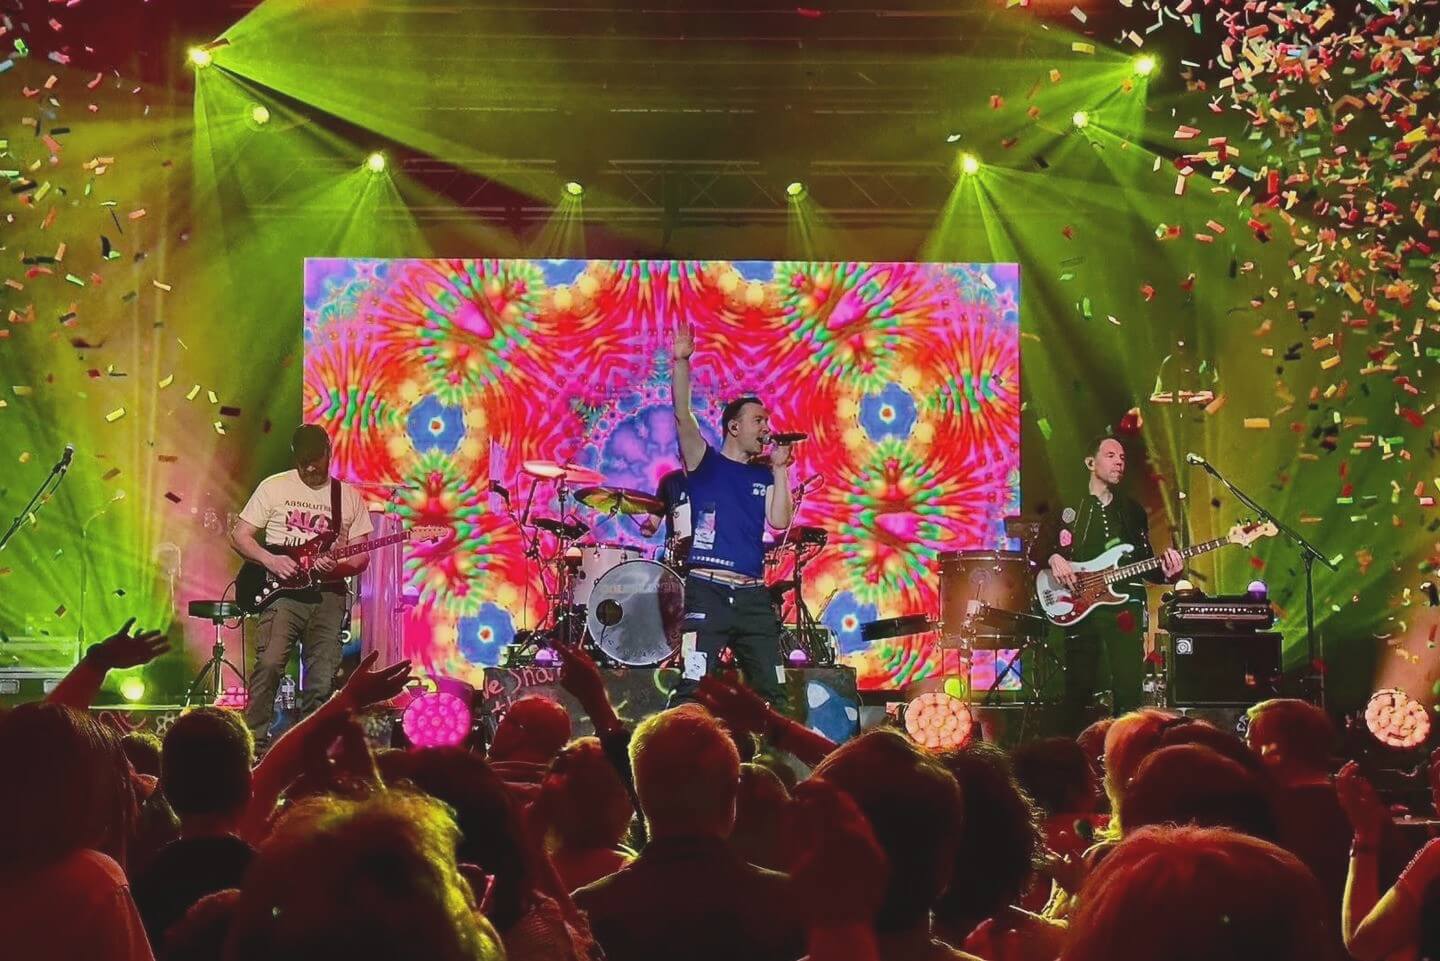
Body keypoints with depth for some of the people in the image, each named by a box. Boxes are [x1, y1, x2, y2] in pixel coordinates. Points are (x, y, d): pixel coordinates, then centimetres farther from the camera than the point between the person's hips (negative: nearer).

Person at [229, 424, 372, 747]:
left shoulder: (349, 497, 13)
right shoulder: (274, 487, 8)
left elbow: (361, 556, 11)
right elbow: (239, 536, 8)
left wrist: (337, 566, -11)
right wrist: (270, 561, -9)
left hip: (327, 595, 2)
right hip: (282, 591, -2)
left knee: (322, 681, -5)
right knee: (269, 663, -22)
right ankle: (255, 744, -16)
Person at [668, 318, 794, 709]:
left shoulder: (763, 477, 16)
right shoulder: (704, 463, 5)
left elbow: (780, 521, 1)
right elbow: (683, 415, -10)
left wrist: (779, 469, 0)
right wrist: (681, 361, -21)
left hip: (754, 595, 5)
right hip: (707, 591, -5)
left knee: (771, 691, 6)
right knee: (692, 687, -12)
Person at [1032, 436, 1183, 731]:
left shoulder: (1132, 511, 14)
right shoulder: (1068, 508, 8)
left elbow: (1146, 564, 14)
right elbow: (1037, 550, 7)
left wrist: (1165, 572, -6)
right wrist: (1053, 558, -14)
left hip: (1124, 608, 1)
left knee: (1128, 692, -9)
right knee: (1078, 692, 1)